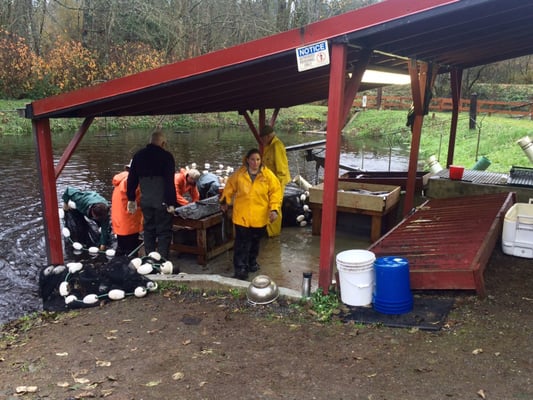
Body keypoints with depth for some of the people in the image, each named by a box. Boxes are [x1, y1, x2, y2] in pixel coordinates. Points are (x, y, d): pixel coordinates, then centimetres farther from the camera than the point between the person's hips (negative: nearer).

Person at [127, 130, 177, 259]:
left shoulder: (138, 155, 8)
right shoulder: (166, 156, -11)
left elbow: (131, 179, 12)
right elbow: (170, 182, -16)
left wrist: (131, 199, 18)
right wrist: (172, 203, -13)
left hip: (146, 201, 6)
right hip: (162, 201, -6)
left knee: (149, 230, 17)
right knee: (164, 232, 1)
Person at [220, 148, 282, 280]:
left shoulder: (268, 175, -6)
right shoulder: (239, 174, -4)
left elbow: (276, 192, -6)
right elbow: (230, 187, 11)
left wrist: (274, 209, -14)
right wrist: (225, 201, 13)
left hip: (259, 216, 1)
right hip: (242, 215, -1)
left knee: (255, 241, 18)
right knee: (242, 242, -3)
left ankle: (252, 262, 39)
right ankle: (240, 268, 3)